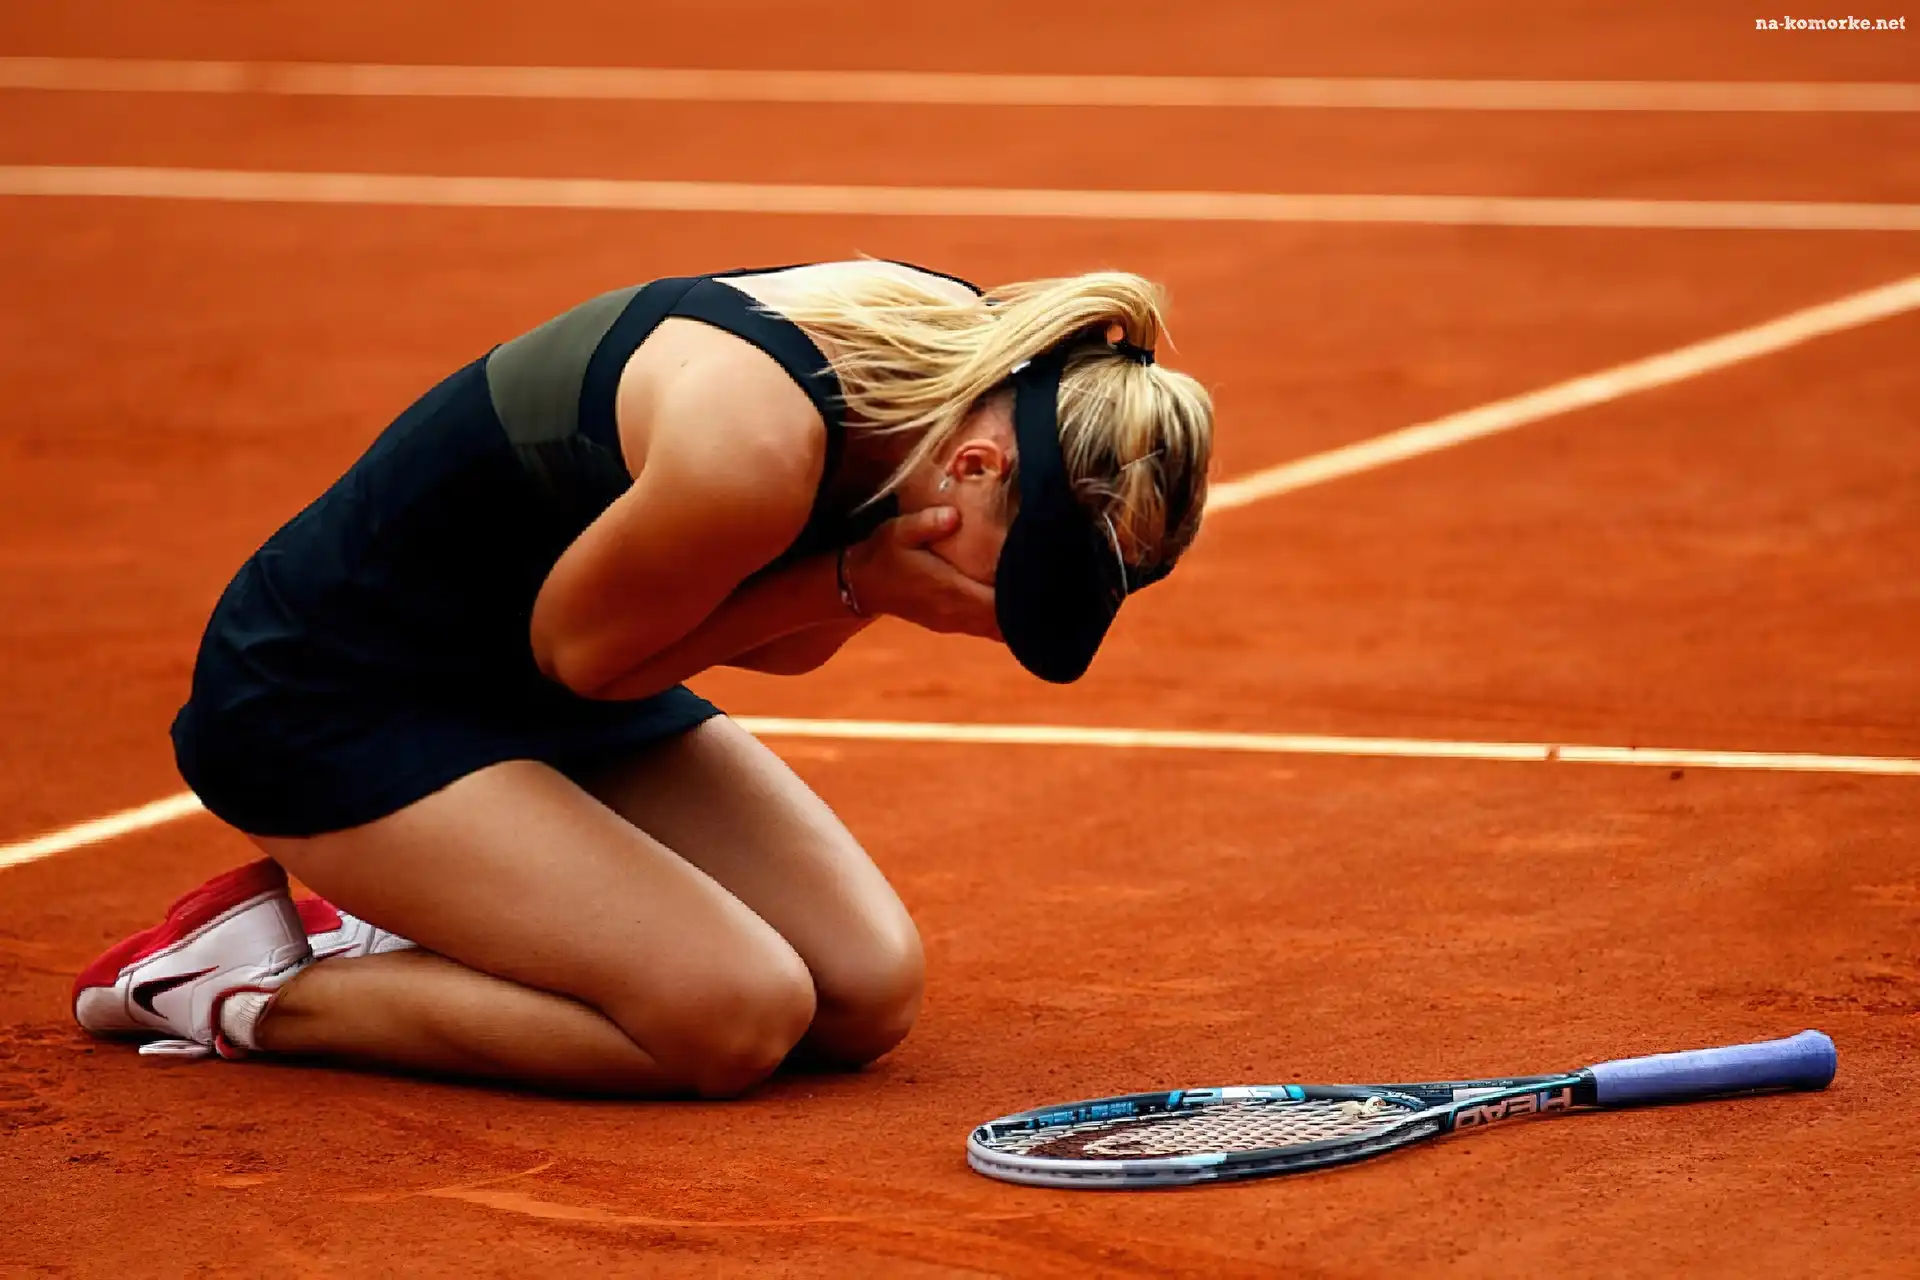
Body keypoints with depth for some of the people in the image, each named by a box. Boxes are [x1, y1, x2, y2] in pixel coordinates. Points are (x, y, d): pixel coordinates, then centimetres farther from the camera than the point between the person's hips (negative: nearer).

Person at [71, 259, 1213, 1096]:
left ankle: (423, 920, 11)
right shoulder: (756, 439, -35)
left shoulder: (961, 344, -10)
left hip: (547, 684, 9)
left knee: (869, 993, -4)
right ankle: (262, 993, -5)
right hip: (333, 698, -9)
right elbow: (581, 651, -17)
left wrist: (853, 592, -22)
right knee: (738, 1018, -22)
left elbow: (779, 646, 1)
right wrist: (855, 577, -26)